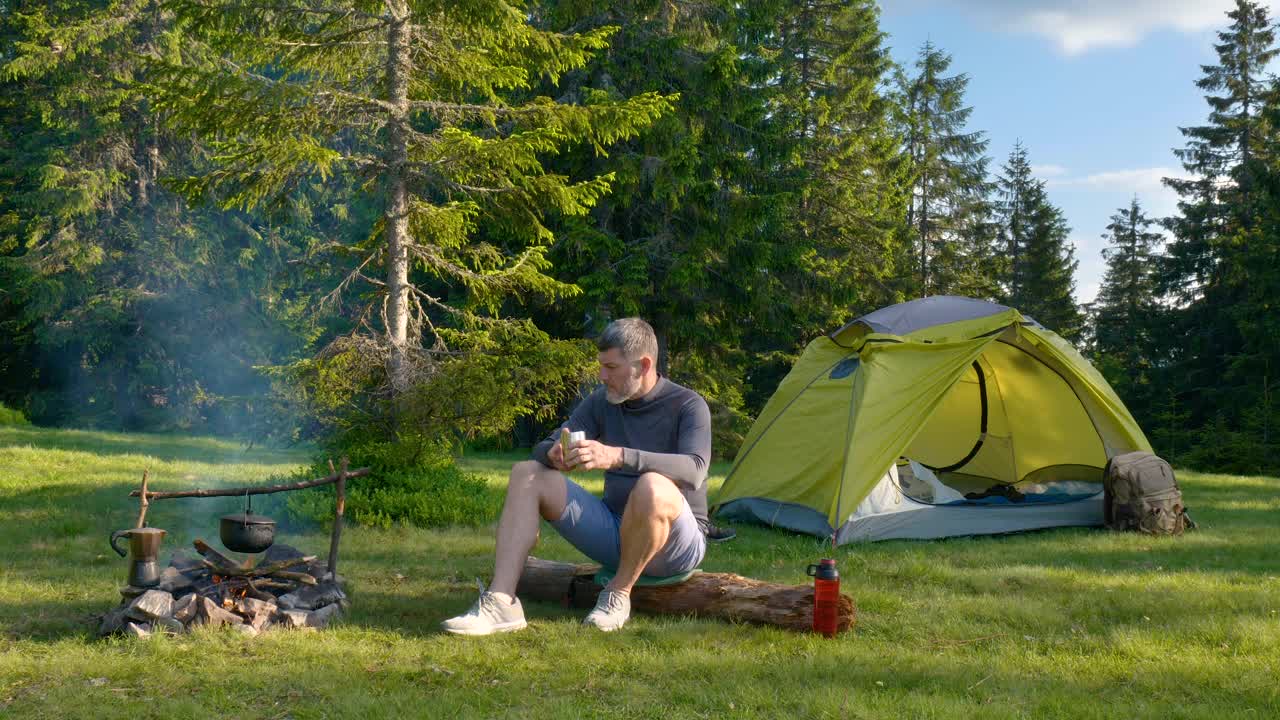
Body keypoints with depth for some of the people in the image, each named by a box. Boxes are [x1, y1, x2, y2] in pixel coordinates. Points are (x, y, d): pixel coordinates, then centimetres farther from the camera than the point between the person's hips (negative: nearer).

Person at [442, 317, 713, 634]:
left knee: (653, 487, -40)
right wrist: (553, 455, -24)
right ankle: (500, 603, -21)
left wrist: (617, 457, -44)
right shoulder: (601, 401, 4)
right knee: (526, 474, -7)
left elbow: (694, 470, -31)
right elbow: (543, 449, 3)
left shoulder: (688, 405, -13)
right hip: (613, 534, 6)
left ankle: (619, 594, -14)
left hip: (674, 546, -6)